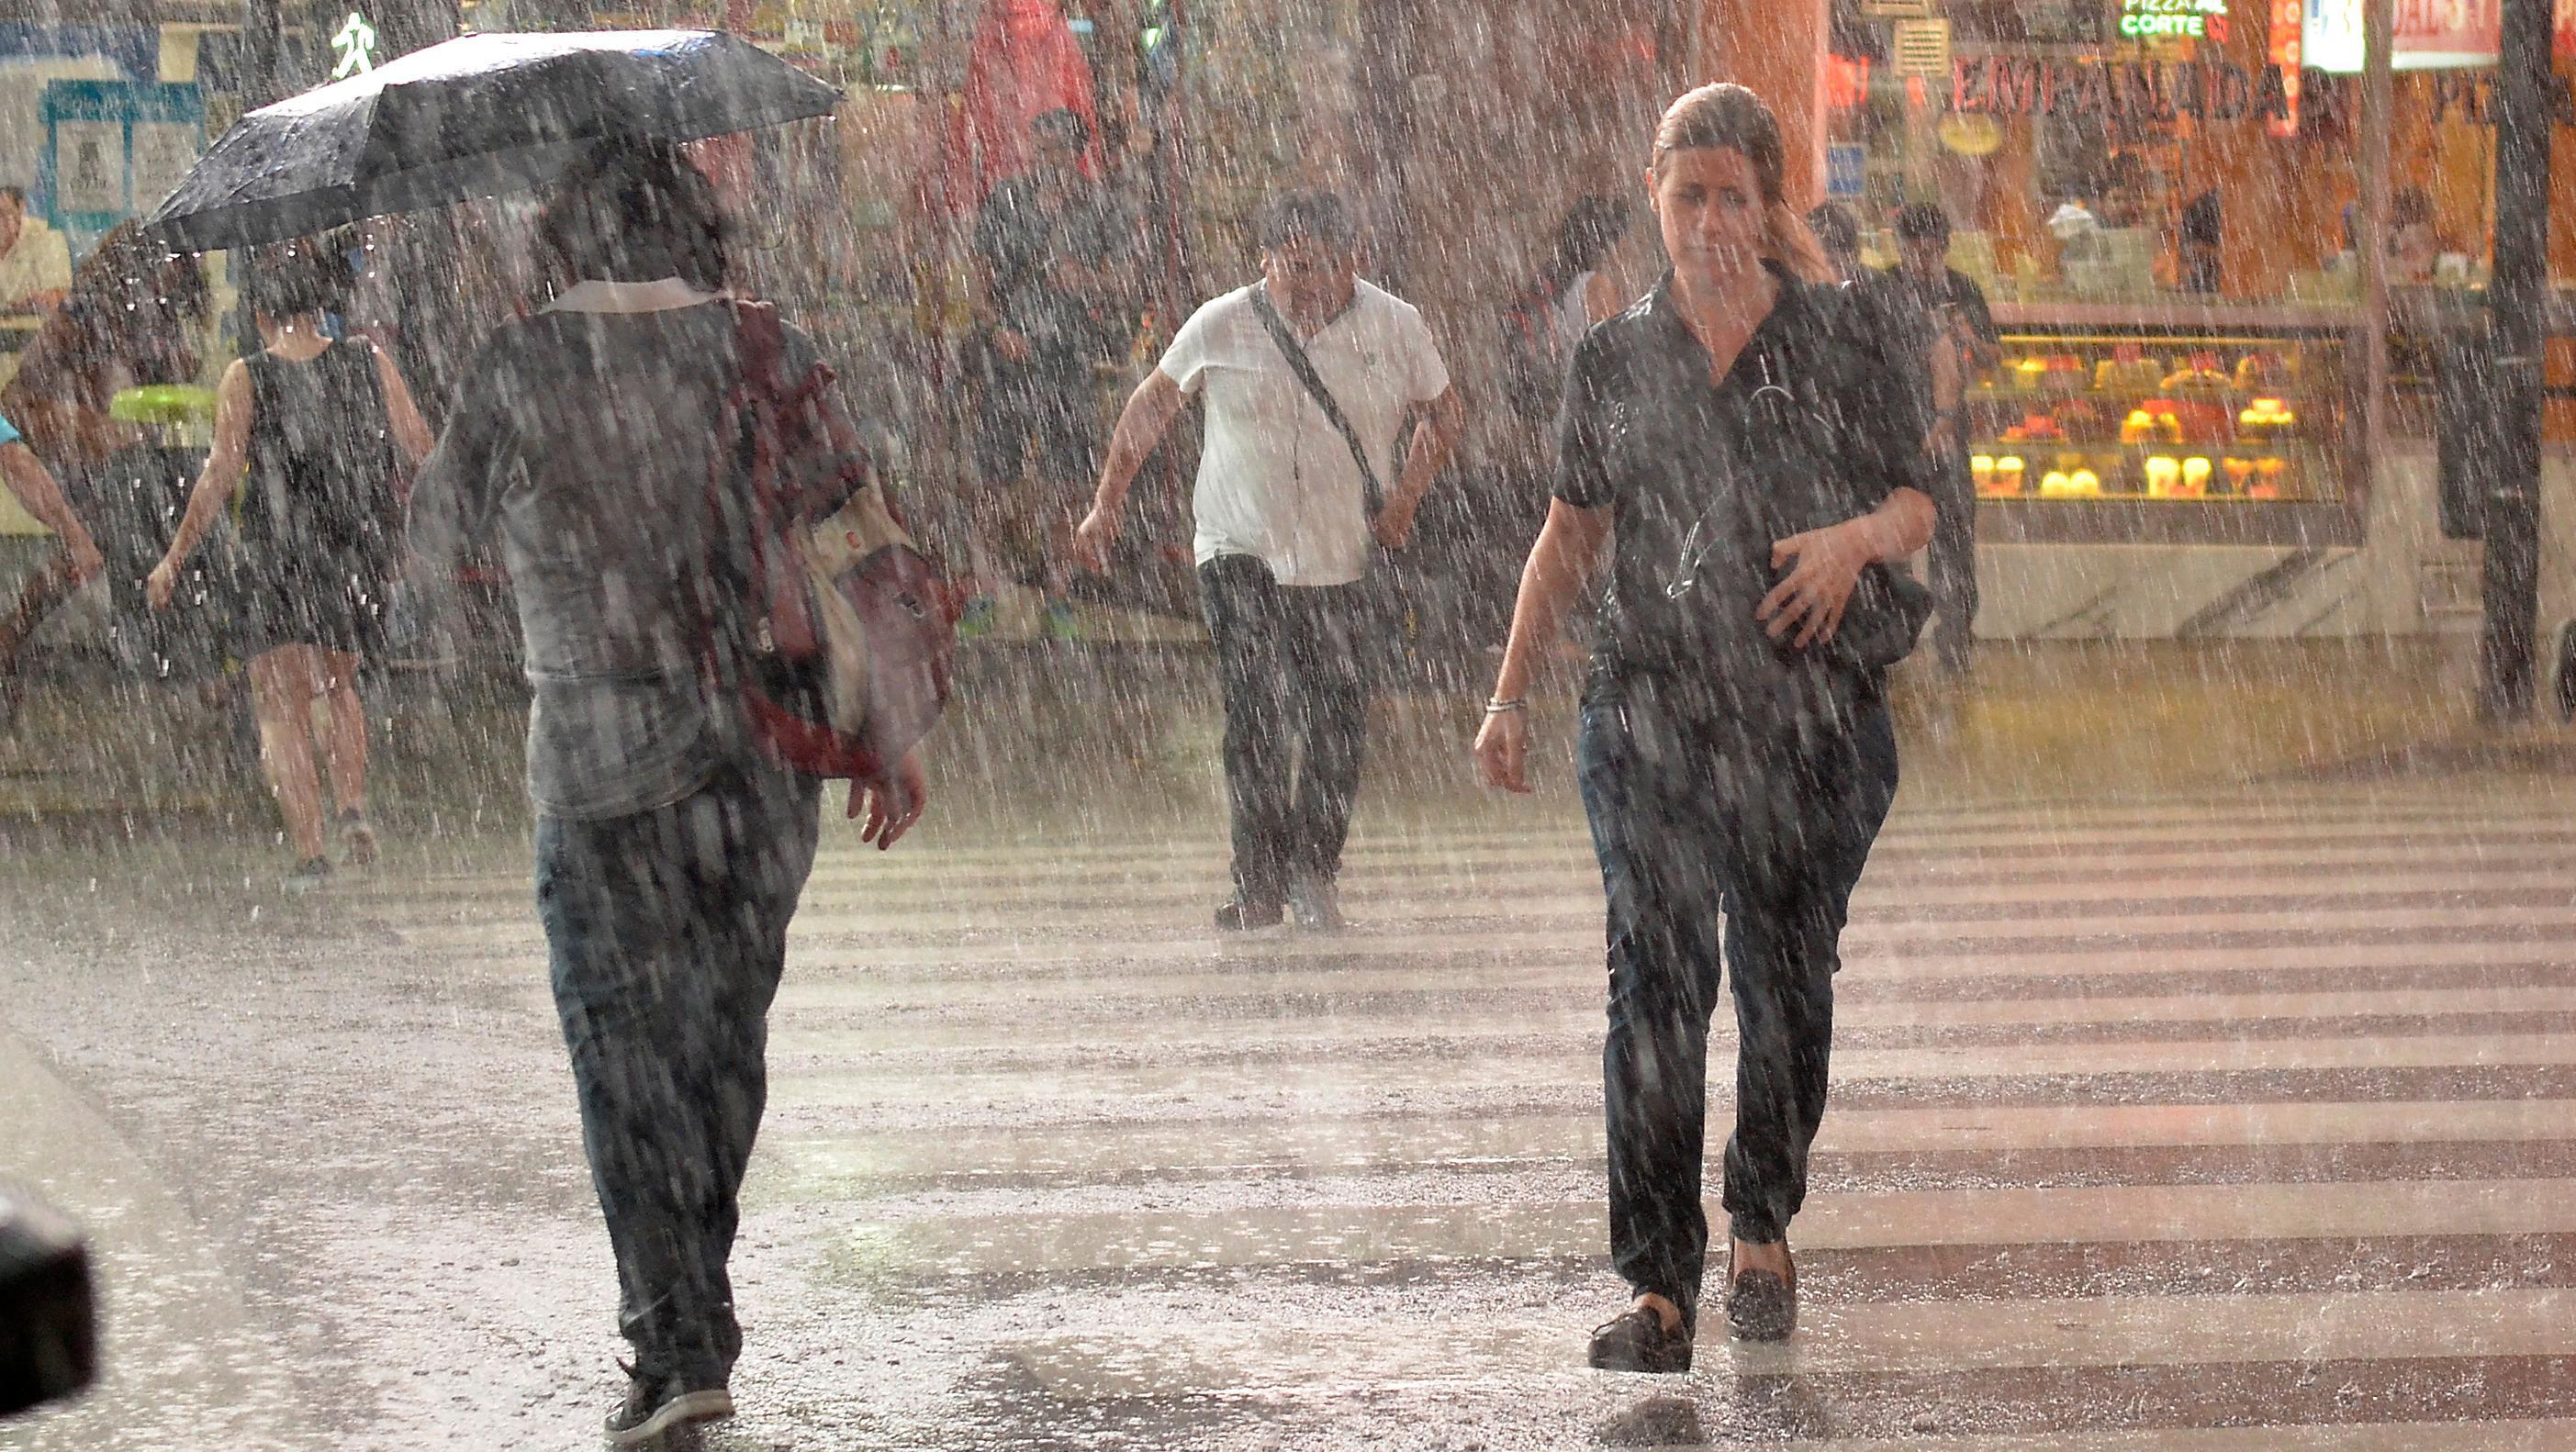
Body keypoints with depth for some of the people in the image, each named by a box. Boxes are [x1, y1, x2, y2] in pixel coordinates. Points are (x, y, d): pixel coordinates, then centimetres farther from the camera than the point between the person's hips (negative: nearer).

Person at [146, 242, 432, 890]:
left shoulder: (246, 379, -9)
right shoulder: (370, 364, -2)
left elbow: (220, 478, -11)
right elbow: (422, 448, 2)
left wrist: (174, 561, -3)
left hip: (281, 554, -3)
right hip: (363, 556, 3)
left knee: (282, 708, 4)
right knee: (338, 683, 26)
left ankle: (309, 850, -6)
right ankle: (353, 806, 8)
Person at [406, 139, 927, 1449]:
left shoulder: (523, 368, -6)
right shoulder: (767, 350, 1)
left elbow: (434, 540, 6)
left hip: (605, 761, -3)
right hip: (770, 752, 3)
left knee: (627, 1050, 1)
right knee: (727, 1034, 17)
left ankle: (676, 1347, -7)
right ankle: (692, 1305, 27)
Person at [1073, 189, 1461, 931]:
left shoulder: (1394, 327, -2)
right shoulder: (1222, 327, -4)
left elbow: (1443, 412, 14)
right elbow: (1152, 405, 10)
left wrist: (1404, 500, 1)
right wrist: (1106, 506, 8)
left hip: (1346, 557, 1)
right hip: (1242, 549, -1)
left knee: (1336, 728, 0)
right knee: (1253, 712, -13)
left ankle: (1313, 874, 16)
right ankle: (1260, 881, -8)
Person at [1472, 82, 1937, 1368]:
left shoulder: (1835, 346, 3)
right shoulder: (1616, 359, 8)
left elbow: (1917, 505, 8)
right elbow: (1572, 534, 15)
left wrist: (1857, 536, -15)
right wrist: (1509, 693, 11)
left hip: (1810, 712, -1)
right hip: (1650, 711, 1)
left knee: (1786, 979, 6)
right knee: (1654, 987, -9)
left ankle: (1762, 1230, 28)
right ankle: (1659, 1286, -9)